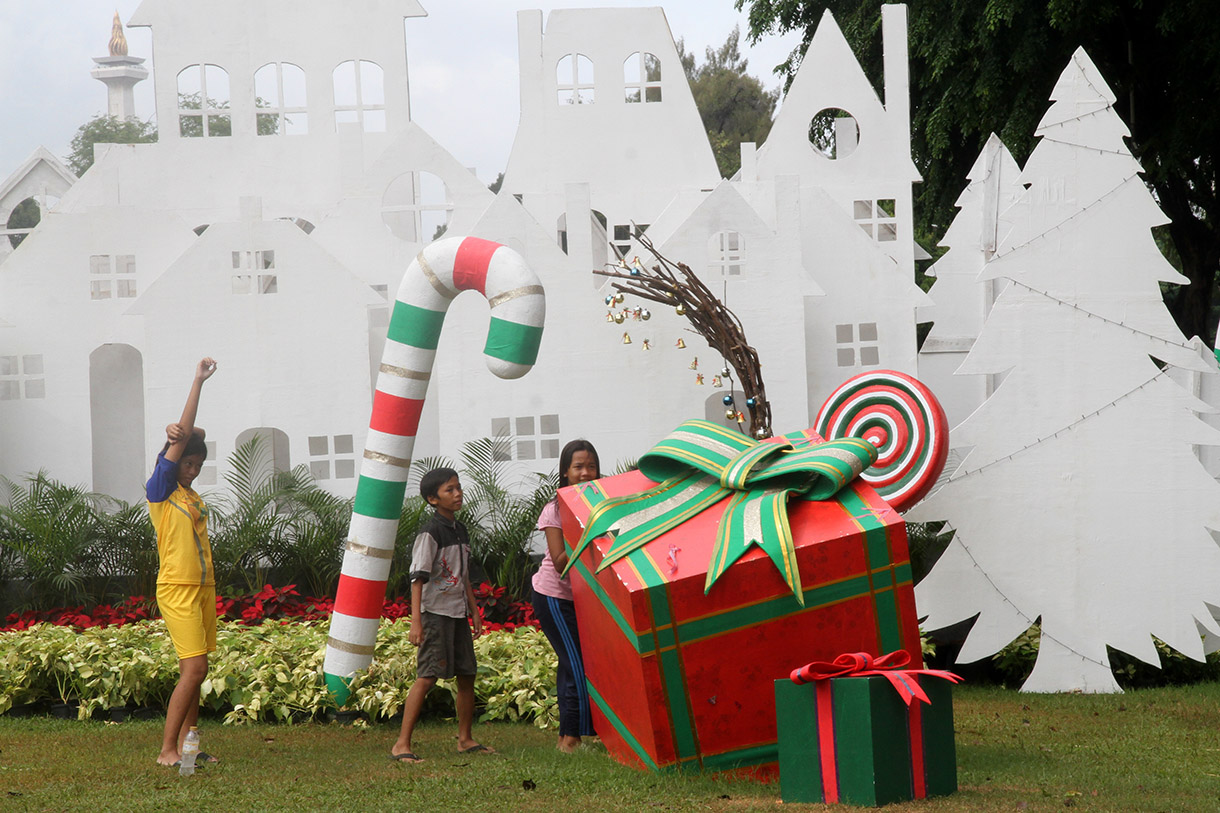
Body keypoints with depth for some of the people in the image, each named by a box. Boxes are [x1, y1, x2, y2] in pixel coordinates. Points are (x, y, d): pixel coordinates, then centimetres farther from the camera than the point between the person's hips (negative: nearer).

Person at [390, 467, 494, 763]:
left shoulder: (460, 531, 13)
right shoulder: (430, 533, -12)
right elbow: (418, 578, -16)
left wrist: (474, 611, 20)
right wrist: (416, 622, -21)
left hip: (458, 613, 8)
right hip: (435, 613, -8)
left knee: (466, 674, 11)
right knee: (427, 676, -13)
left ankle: (465, 738, 24)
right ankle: (402, 744, -13)